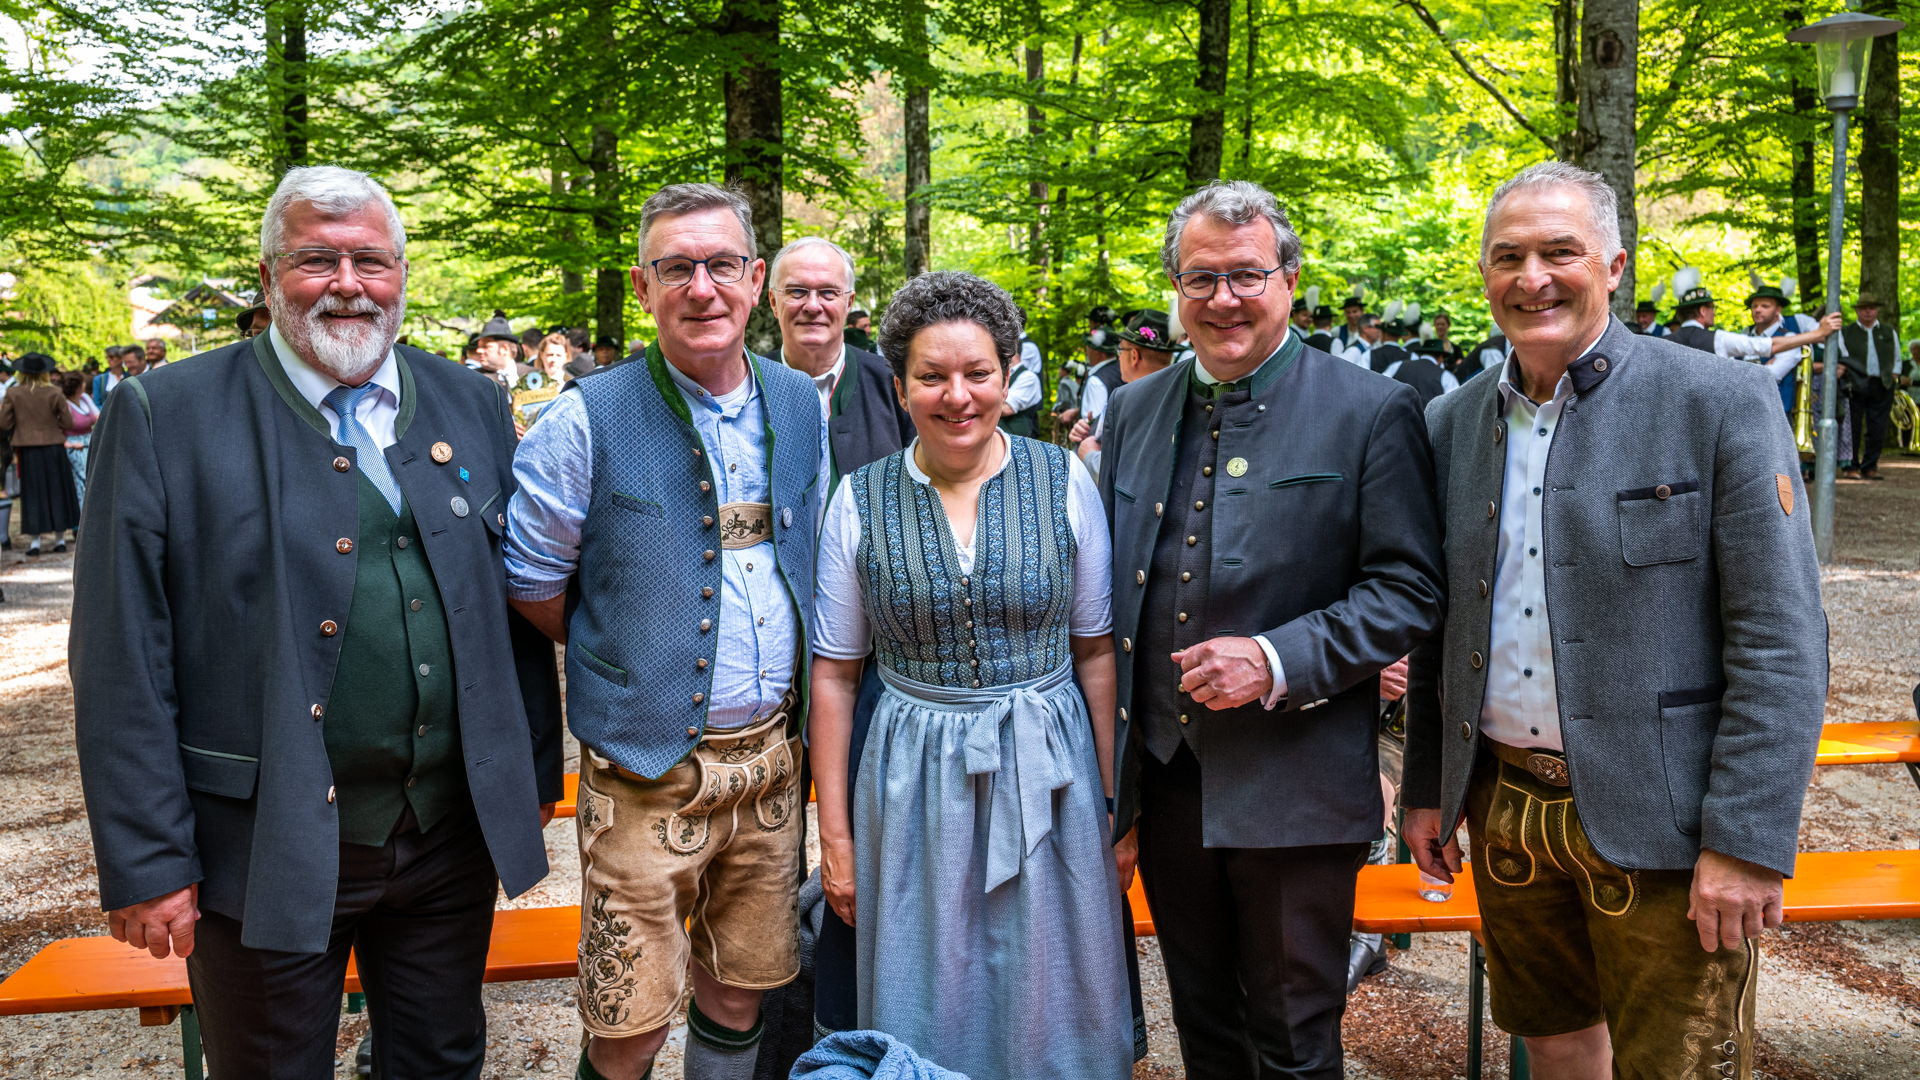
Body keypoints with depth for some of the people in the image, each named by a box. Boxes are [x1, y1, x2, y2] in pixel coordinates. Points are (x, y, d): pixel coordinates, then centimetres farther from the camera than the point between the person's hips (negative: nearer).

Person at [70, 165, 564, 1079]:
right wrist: (146, 861, -10)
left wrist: (535, 773, 8)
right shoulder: (166, 416, -6)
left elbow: (518, 602, 8)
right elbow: (123, 658, -8)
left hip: (454, 834, 3)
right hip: (265, 854, -3)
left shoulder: (472, 407, 5)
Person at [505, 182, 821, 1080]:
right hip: (647, 775, -4)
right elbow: (531, 587, -3)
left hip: (772, 760, 4)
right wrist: (626, 650, 2)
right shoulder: (590, 419, -11)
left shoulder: (802, 407, 4)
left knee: (740, 993, 18)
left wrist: (780, 671, 10)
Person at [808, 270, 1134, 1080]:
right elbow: (833, 676, 1)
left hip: (1048, 777, 0)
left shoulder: (1063, 483, -4)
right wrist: (834, 835, 1)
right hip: (911, 784, 0)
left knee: (1048, 1012, 14)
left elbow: (1096, 653, 1)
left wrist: (1116, 807, 1)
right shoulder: (860, 502, -3)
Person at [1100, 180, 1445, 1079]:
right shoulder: (1134, 410, 8)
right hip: (1163, 780, 5)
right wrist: (1110, 769, 10)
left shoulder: (1370, 412, -6)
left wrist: (1279, 662, -21)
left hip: (1294, 791, -4)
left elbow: (1411, 590, -9)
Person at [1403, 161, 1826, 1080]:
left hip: (1661, 825, -4)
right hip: (1505, 814, 5)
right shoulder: (1452, 424, 6)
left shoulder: (1721, 402, -9)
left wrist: (1747, 841, -16)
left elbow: (1780, 640, -12)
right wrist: (1428, 787, 11)